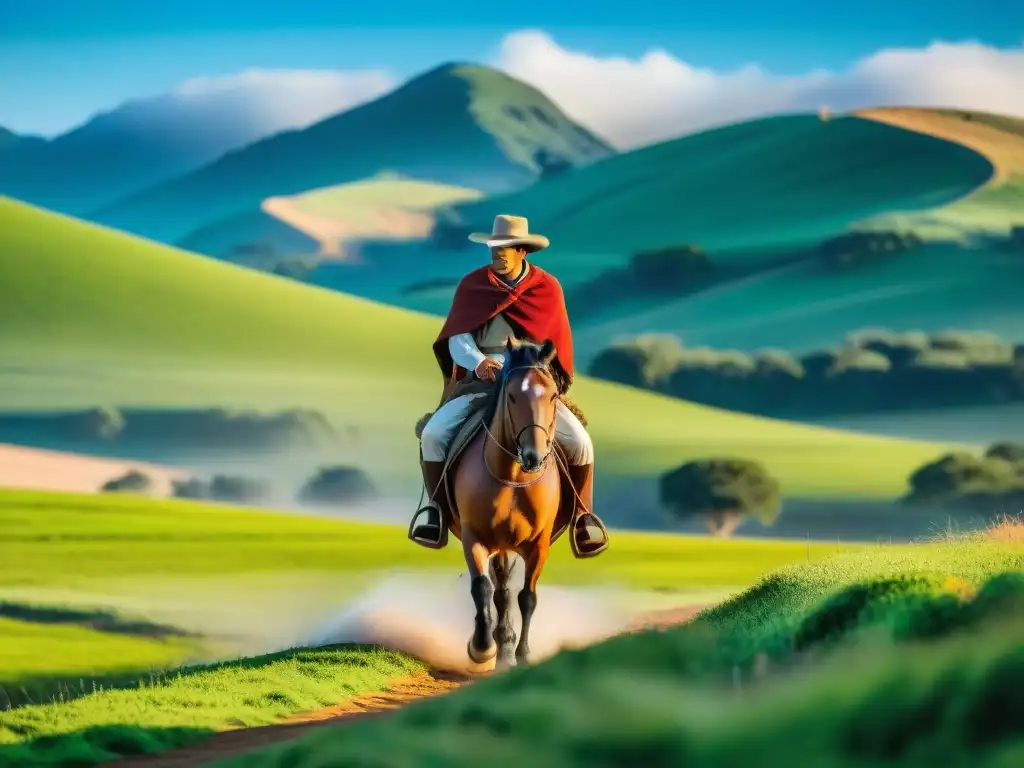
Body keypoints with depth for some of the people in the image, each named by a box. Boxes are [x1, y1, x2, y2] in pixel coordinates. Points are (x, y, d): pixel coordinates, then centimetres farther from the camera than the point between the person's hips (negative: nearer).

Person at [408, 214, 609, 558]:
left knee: (579, 442, -19)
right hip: (479, 384, 1)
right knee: (433, 435, -21)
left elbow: (553, 345, -3)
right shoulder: (472, 286, 1)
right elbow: (458, 339, -6)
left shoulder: (547, 289, 0)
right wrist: (478, 362, -27)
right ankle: (438, 506, 1)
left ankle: (582, 515, 4)